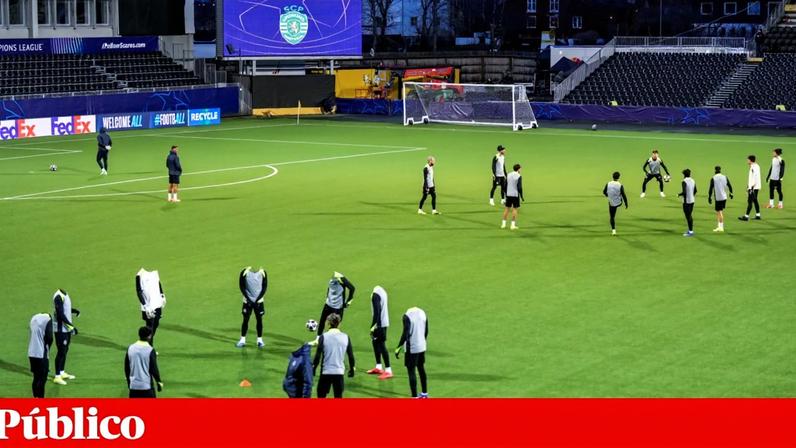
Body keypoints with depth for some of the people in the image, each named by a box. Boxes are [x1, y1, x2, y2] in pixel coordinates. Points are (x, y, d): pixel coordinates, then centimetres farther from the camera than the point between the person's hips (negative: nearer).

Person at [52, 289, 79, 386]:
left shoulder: (65, 294, 8)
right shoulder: (58, 296, -21)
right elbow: (61, 314, -24)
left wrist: (74, 310, 5)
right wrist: (72, 326, -23)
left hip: (67, 328, 9)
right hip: (61, 329, -9)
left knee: (65, 350, 17)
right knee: (61, 352, -4)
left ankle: (62, 372, 30)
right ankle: (57, 377, 3)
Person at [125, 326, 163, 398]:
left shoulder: (130, 348, 2)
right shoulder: (150, 350, -12)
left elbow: (126, 368, 10)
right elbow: (154, 369, -10)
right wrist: (159, 382, 2)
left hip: (133, 385, 4)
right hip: (146, 385, -4)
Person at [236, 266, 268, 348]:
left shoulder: (262, 272, -5)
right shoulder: (245, 272, -8)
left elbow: (264, 287, -1)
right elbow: (242, 286, -4)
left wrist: (258, 299, -9)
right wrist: (248, 299, -11)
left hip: (259, 301, 1)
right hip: (248, 301, -1)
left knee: (259, 319, 3)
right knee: (245, 319, 1)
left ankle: (259, 340, 11)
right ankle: (242, 340, 9)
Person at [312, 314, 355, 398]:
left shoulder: (323, 337, -7)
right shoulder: (346, 337, 0)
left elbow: (318, 355, -8)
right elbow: (351, 355, 5)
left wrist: (313, 368, 5)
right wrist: (352, 368, 20)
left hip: (325, 372, -2)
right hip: (339, 372, 2)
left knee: (321, 396, 12)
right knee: (338, 397, 8)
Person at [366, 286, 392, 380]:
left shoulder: (376, 295, -19)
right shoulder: (382, 292, 10)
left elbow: (377, 311, -22)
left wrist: (373, 325, -20)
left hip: (379, 323, -10)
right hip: (384, 322, 10)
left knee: (381, 345, -7)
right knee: (375, 342, 21)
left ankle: (388, 371, -8)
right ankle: (378, 367, 29)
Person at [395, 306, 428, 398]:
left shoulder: (407, 316, -17)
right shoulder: (422, 313, 4)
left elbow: (405, 334, -20)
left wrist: (398, 348, -14)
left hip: (412, 348, -7)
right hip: (422, 347, 7)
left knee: (411, 372, -2)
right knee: (421, 369, 21)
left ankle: (414, 397, -4)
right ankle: (424, 394, 33)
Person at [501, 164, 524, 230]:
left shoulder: (508, 175, 5)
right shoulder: (519, 176, -12)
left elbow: (505, 185, 9)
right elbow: (519, 187, -15)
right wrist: (522, 196, -6)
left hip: (508, 195, 5)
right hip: (515, 195, -5)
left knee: (507, 208, 12)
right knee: (515, 209, 3)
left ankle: (503, 224, 12)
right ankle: (513, 225, 0)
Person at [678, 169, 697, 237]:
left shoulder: (684, 181, -16)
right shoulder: (693, 181, 7)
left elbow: (684, 192, -22)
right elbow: (695, 191, 14)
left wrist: (679, 194, -4)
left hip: (686, 201, -8)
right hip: (692, 201, 8)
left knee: (688, 216, -4)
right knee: (690, 215, 17)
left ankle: (690, 231, -4)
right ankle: (690, 230, 23)